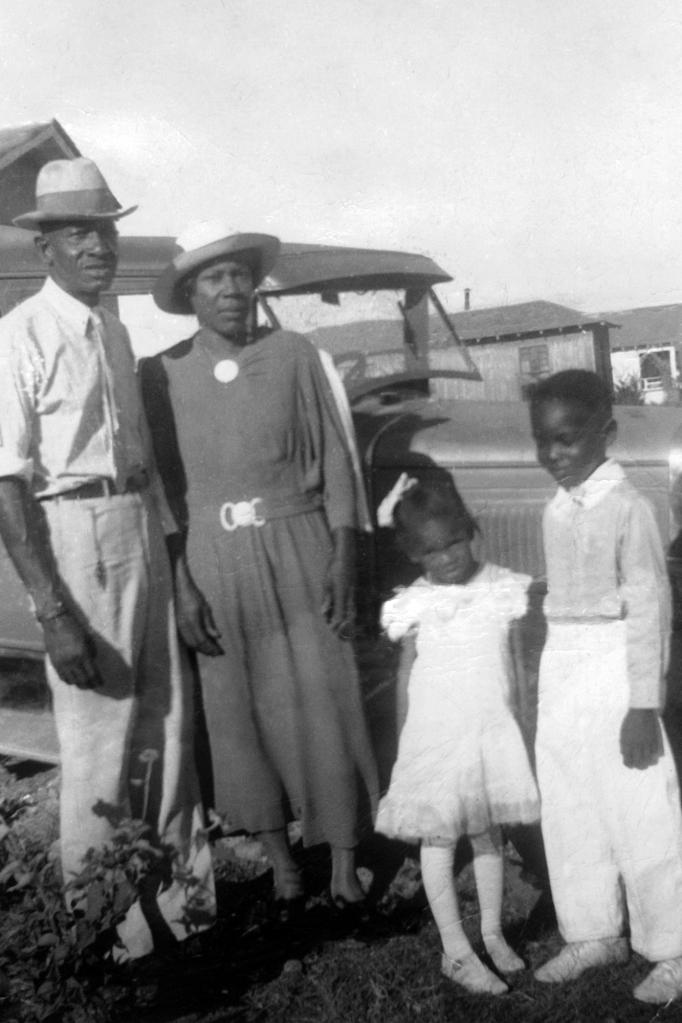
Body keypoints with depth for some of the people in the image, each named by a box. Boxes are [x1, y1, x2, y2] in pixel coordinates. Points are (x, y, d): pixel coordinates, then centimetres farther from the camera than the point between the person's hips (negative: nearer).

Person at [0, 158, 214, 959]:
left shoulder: (115, 331, 11)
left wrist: (175, 549, 13)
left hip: (144, 531, 7)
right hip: (73, 536, -7)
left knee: (168, 719, 15)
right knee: (98, 735, 2)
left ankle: (178, 886, 34)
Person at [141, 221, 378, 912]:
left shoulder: (294, 356, 1)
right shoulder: (162, 375, 1)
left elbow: (334, 458, 1)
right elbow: (161, 487, 1)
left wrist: (342, 557, -6)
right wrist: (182, 584, -4)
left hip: (298, 550, 0)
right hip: (214, 560, 1)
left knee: (325, 706, 1)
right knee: (242, 713, 7)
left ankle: (344, 867, 15)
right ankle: (281, 864, 24)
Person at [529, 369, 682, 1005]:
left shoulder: (626, 507, -14)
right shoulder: (556, 510, 7)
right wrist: (552, 675, 16)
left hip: (613, 666, -7)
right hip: (560, 666, 7)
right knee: (569, 814, 14)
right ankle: (594, 933, 31)